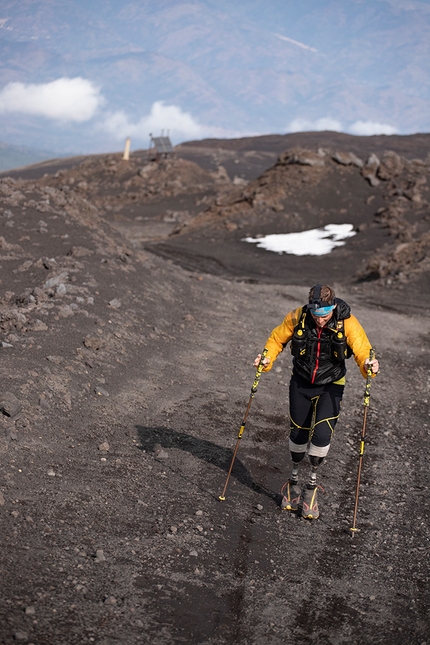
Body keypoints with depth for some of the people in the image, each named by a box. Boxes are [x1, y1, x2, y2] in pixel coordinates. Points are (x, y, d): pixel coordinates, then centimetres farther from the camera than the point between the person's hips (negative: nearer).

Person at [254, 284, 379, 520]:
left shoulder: (347, 323, -22)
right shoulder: (297, 318, -19)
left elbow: (362, 349, -22)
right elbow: (277, 339, -5)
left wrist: (368, 364, -44)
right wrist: (267, 358, -22)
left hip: (330, 385, -2)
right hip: (301, 383, 2)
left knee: (322, 434, -15)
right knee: (298, 433, 9)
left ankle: (312, 484, 8)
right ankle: (294, 480, 34)